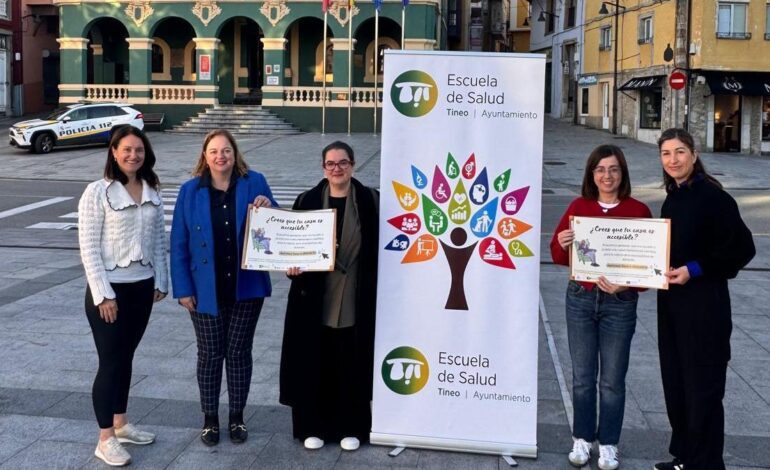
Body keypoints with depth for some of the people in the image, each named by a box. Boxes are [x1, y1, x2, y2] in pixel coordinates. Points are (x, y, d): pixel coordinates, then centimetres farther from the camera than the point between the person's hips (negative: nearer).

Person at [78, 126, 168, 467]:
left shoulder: (152, 191, 5)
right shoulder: (97, 192, -11)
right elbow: (88, 248, -13)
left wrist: (161, 281, 6)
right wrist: (103, 295, -16)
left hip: (142, 287, 5)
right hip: (109, 289, -5)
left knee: (125, 358, 16)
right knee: (110, 362, 0)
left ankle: (121, 425, 30)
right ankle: (106, 440, 10)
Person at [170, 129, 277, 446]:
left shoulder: (254, 183, -2)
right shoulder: (191, 191, -2)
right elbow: (179, 244, -2)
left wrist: (268, 209, -18)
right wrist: (183, 289, -6)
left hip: (246, 287, 0)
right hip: (206, 290, 0)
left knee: (239, 352, 10)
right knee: (210, 354, 9)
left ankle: (237, 417, 25)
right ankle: (210, 419, 23)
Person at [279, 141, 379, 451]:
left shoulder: (370, 201, 0)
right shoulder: (307, 201, 3)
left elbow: (380, 248, 0)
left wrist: (377, 292, -5)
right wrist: (293, 266, -15)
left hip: (356, 302, -1)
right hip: (316, 301, 1)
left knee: (351, 364, 7)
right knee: (315, 363, 6)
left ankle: (351, 427, 22)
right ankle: (313, 425, 21)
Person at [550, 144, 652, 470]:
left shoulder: (638, 211, -5)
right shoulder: (578, 206, 3)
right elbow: (559, 256, 6)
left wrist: (625, 285, -22)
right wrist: (563, 245, -17)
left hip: (620, 303, -2)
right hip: (580, 299, 2)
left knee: (613, 379, 8)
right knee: (582, 376, 10)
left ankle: (609, 444, 22)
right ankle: (582, 439, 25)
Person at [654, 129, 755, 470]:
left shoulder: (712, 197, -13)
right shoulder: (671, 201, 11)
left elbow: (742, 248, -15)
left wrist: (694, 270, -19)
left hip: (705, 305, -8)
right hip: (671, 302, 8)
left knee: (702, 387, 1)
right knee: (674, 382, 14)